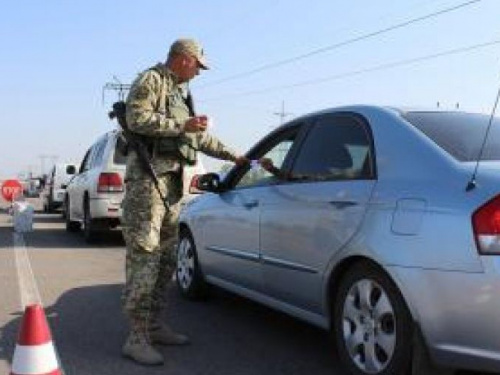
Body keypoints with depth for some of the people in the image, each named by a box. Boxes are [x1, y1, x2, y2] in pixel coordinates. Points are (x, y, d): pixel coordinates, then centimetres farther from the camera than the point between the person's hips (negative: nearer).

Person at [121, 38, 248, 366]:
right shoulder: (151, 80, -1)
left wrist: (232, 155, 31)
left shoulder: (181, 92, 25)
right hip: (147, 176, -9)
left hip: (173, 179, 9)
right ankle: (137, 338, -8)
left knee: (166, 259, 10)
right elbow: (137, 119, -17)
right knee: (144, 258, -11)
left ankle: (155, 327, 19)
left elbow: (201, 137, 31)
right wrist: (182, 125, -15)